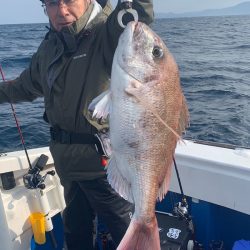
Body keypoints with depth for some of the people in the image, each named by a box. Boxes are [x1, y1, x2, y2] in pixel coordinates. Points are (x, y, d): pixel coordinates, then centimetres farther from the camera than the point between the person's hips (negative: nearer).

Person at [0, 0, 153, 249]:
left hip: (103, 159, -7)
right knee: (75, 230, 29)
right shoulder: (50, 44, 6)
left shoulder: (107, 32, -18)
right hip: (66, 158, 8)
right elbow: (28, 84, 22)